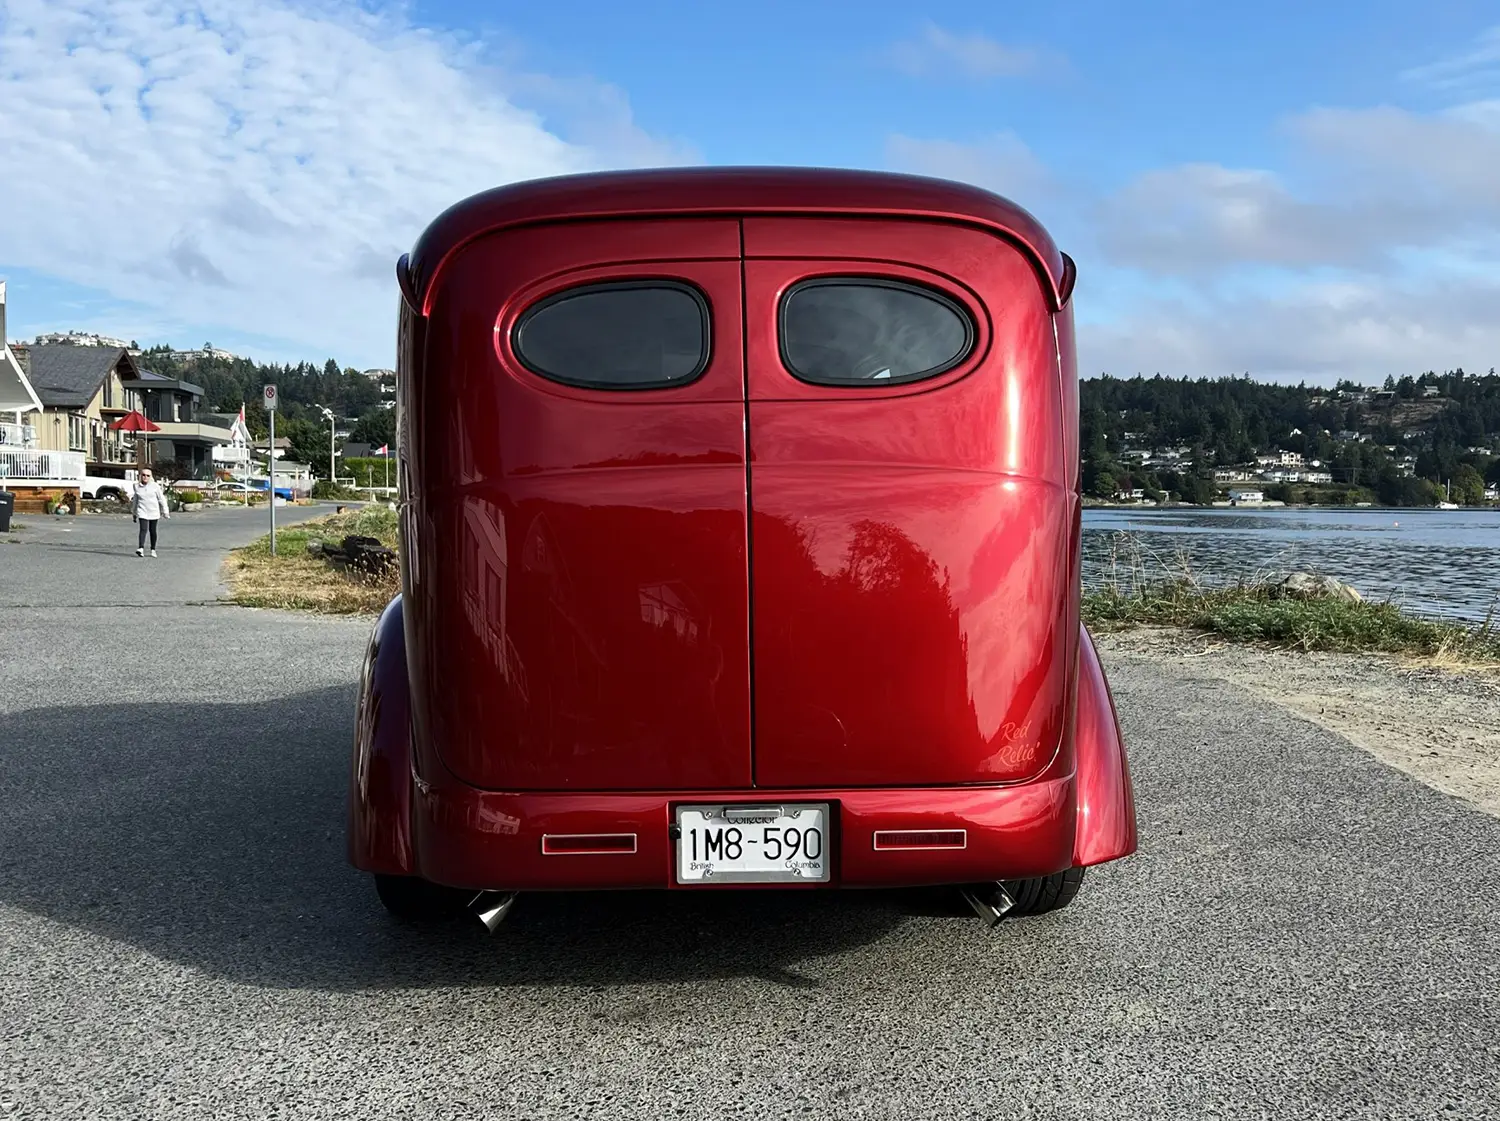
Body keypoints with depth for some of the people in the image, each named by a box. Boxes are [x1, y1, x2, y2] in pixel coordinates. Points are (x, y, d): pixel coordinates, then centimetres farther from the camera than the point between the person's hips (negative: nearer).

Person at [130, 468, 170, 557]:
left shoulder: (155, 486, -4)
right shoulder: (136, 487, 3)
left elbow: (162, 499, 0)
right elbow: (135, 501, 15)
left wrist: (165, 511, -1)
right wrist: (134, 513, 21)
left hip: (154, 512, 0)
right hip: (142, 512, 0)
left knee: (152, 531, 10)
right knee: (143, 529, -16)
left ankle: (153, 549, 23)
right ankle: (141, 548, -28)